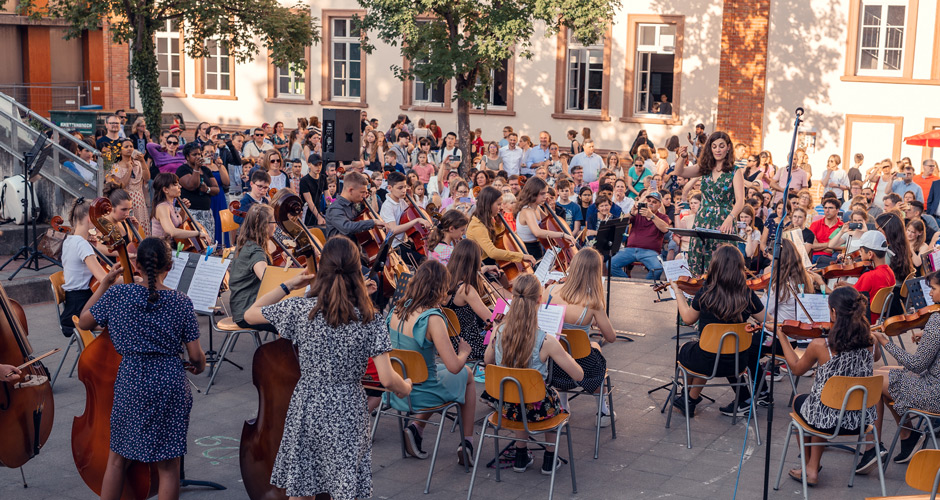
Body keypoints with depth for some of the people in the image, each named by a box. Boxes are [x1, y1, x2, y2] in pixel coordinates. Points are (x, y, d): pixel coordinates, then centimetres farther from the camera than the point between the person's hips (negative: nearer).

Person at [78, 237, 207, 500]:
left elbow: (84, 322, 9)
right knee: (168, 466, 8)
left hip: (131, 382, 1)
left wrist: (104, 284, 13)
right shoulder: (182, 302, -7)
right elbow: (196, 355, -5)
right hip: (170, 383, -1)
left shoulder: (117, 294, -6)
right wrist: (200, 366, 18)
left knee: (117, 458, 18)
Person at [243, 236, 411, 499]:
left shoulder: (300, 309, -9)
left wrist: (287, 286, 9)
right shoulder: (371, 319, -11)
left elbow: (249, 314, 4)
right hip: (347, 413, -1)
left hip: (306, 409, 1)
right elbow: (387, 379, -13)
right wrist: (405, 388, 9)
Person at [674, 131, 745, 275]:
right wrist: (683, 157, -19)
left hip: (724, 224, -4)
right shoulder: (705, 168, 11)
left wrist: (730, 218, -32)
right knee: (697, 267, 3)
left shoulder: (735, 172, -2)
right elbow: (679, 172, 1)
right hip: (702, 221, 4)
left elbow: (740, 200, -13)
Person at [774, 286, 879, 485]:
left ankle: (809, 468, 39)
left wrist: (781, 336, 9)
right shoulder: (870, 342, -12)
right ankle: (812, 468, 33)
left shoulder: (819, 346, -22)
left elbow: (796, 368, 0)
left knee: (799, 401, 32)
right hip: (861, 420, 3)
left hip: (827, 419, -3)